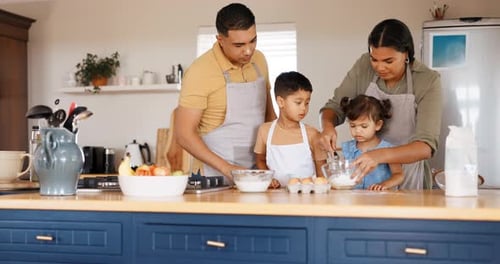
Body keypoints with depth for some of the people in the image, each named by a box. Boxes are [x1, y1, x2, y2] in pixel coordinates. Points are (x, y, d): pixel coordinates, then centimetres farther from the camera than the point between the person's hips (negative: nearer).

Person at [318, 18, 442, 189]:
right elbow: (335, 106, 4)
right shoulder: (364, 66, -5)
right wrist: (328, 126, -20)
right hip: (365, 169, 1)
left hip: (406, 176, 0)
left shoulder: (428, 81, -14)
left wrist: (381, 155, -38)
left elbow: (426, 146, -21)